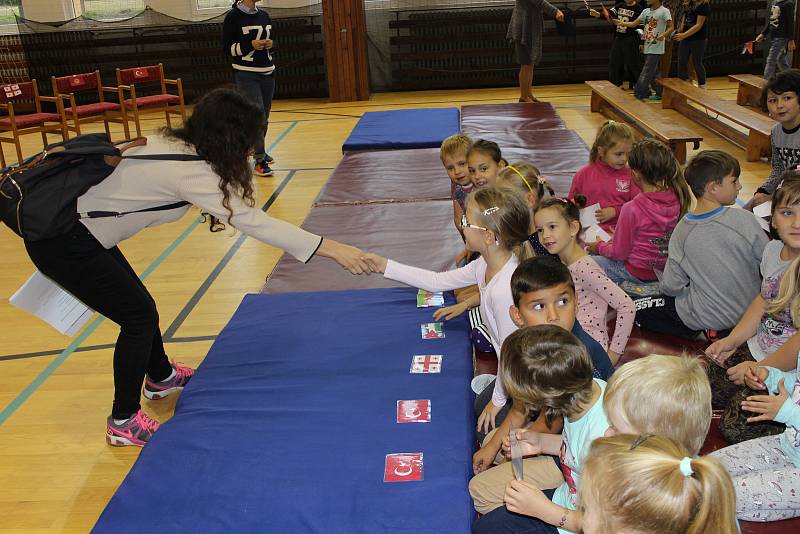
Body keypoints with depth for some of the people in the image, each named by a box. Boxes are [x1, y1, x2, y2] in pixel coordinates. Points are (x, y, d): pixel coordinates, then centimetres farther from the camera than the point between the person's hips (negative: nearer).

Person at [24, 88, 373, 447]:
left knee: (138, 306, 19)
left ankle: (161, 377, 43)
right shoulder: (189, 169, -24)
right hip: (61, 241, -9)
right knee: (140, 316, -3)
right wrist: (331, 248, -26)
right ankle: (123, 422, 12)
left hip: (75, 227, 9)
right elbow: (252, 221, -27)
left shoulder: (171, 146, 3)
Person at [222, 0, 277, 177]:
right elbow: (227, 48, -5)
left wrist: (271, 45, -1)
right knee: (257, 115, -13)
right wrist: (250, 45, -18)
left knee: (264, 117, 11)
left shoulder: (264, 15, 12)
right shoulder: (233, 16, -5)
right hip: (246, 74, -6)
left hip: (267, 72, 6)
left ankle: (259, 149, 31)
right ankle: (260, 161, -9)